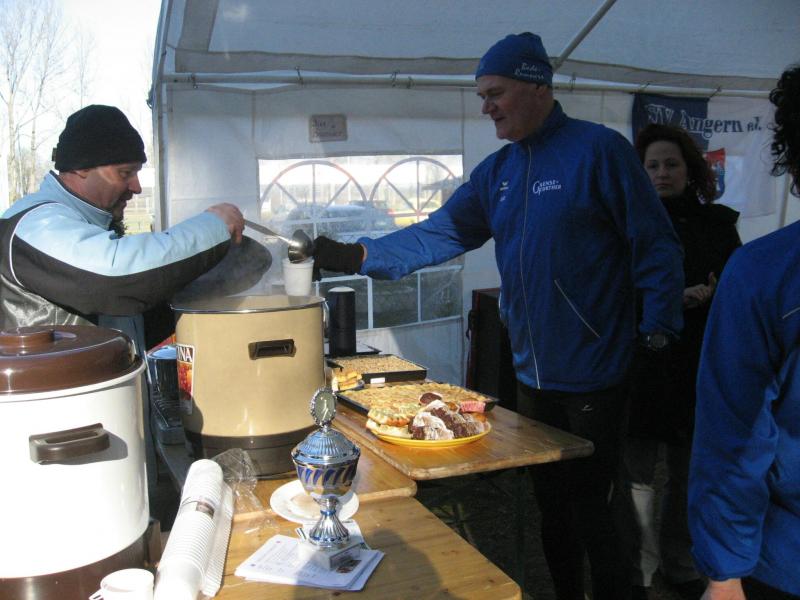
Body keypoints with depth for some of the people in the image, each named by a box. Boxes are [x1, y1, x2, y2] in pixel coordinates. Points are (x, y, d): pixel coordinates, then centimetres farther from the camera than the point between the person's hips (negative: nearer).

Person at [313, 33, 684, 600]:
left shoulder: (598, 148, -10)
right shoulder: (497, 171, 9)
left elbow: (655, 245, -9)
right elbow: (440, 234, 4)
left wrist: (658, 330, -14)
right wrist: (356, 255, -6)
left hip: (593, 377, -6)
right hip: (533, 377, 7)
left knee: (590, 510, 4)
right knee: (551, 504, 18)